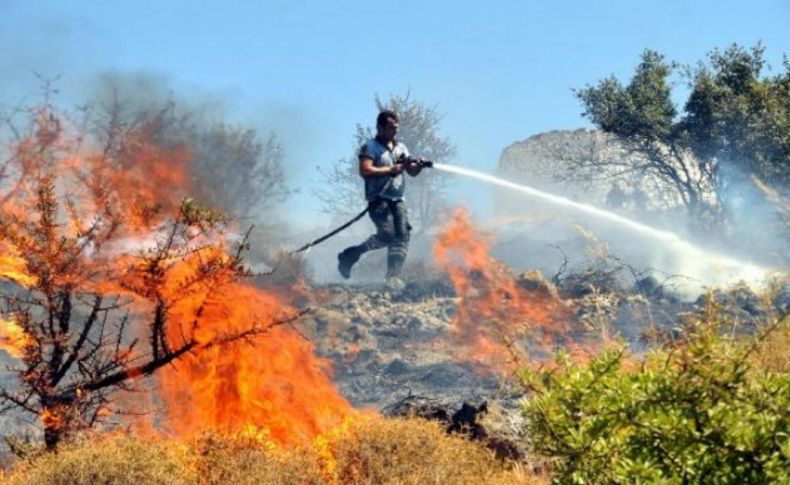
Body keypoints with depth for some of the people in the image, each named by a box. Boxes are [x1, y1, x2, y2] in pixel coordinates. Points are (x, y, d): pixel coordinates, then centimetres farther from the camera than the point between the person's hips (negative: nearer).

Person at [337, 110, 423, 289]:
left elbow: (412, 172, 18)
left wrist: (419, 165, -4)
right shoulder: (370, 147, 1)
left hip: (397, 200, 6)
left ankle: (393, 276, -14)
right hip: (379, 199, -6)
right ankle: (350, 255, -4)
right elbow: (365, 171, -14)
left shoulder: (401, 148, 20)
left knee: (402, 237, -10)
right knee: (387, 234, -21)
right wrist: (391, 170, -12)